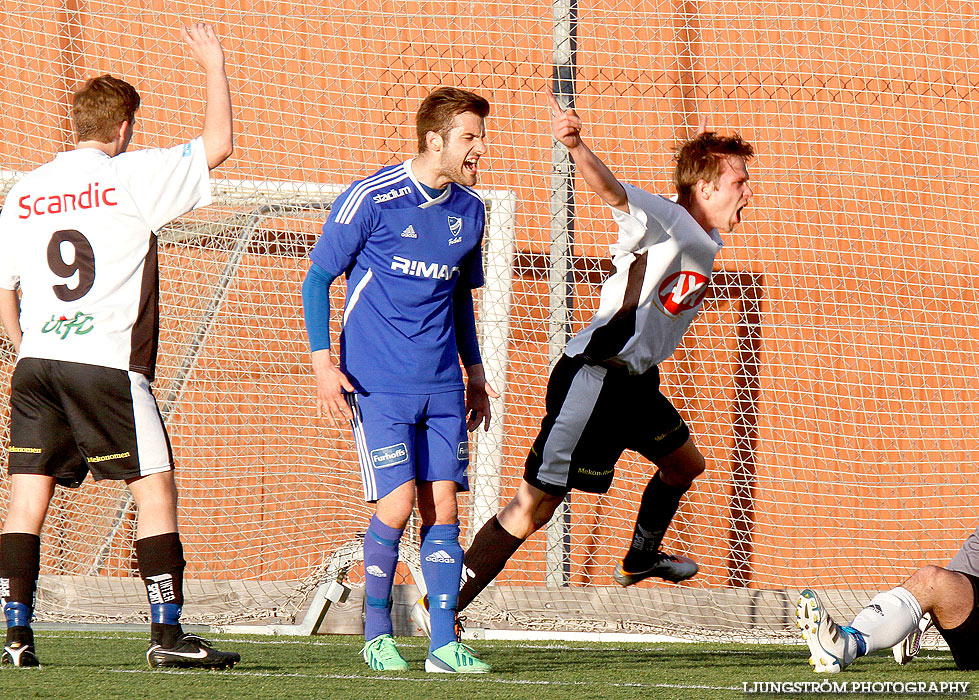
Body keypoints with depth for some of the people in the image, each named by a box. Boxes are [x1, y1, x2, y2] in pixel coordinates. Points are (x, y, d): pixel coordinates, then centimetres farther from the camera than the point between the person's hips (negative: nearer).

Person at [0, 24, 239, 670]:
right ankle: (167, 633, -4)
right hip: (109, 363, -5)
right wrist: (216, 69, 10)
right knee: (156, 491, 1)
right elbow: (217, 147, -3)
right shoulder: (130, 178, -3)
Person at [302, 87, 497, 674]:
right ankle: (377, 633, 4)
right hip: (377, 383, -5)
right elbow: (317, 279, -3)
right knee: (397, 503, -13)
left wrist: (474, 371, 20)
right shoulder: (370, 200, -9)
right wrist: (323, 362, -11)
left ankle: (445, 643, 2)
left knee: (443, 507, -1)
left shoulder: (470, 209, 9)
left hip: (442, 384, 5)